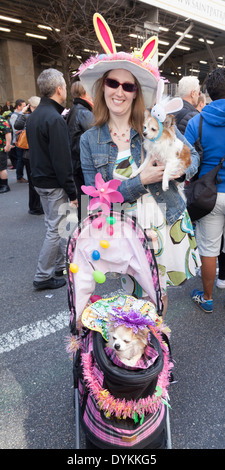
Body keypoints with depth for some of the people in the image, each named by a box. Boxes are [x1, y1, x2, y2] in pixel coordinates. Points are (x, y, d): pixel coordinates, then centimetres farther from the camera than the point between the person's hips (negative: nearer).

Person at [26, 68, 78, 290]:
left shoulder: (33, 116, 11)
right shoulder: (55, 119, -19)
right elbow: (62, 161, -22)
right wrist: (72, 192, -17)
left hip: (40, 179, 10)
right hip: (54, 184, -10)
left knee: (54, 226, 19)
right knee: (55, 229, 0)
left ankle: (60, 265, 33)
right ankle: (43, 277, 11)